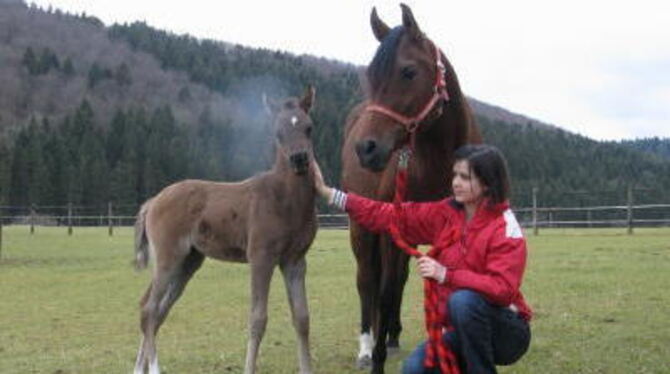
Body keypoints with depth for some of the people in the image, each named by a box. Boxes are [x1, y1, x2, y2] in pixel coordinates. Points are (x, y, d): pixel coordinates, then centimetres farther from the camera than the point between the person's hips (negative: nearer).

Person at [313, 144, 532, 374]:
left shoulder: (505, 228, -17)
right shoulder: (445, 213, 0)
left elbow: (502, 288, -28)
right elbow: (392, 217, -1)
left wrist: (446, 275, -35)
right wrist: (329, 193, -5)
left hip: (507, 333, -5)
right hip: (462, 331, 6)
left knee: (462, 299, -34)